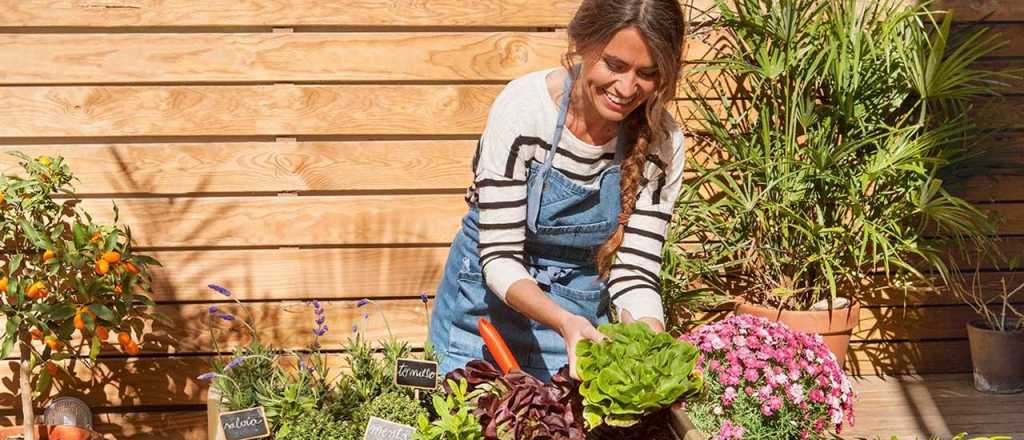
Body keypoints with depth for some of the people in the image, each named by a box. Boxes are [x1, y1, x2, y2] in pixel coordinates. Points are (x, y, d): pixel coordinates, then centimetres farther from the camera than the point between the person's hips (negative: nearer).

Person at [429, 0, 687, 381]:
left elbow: (635, 272, -12)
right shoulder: (524, 107, -23)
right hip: (491, 303, -2)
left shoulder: (663, 144, -14)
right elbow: (499, 255, -21)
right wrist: (564, 321, -38)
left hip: (583, 309, 2)